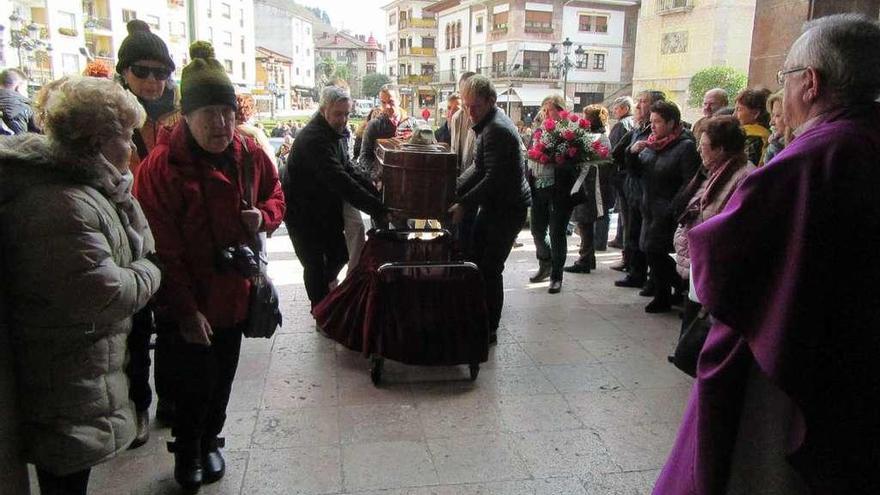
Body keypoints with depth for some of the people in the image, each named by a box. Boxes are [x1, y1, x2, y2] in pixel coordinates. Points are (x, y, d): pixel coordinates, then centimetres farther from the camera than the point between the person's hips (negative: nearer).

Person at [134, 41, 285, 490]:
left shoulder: (248, 153, -2)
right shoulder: (161, 166, -18)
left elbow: (275, 195, 15)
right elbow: (160, 246, -17)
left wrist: (265, 215, -10)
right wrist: (186, 309, -18)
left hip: (235, 294, 5)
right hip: (190, 300, -4)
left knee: (223, 376, 18)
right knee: (195, 380, 7)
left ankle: (209, 442, 43)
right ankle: (186, 452, 34)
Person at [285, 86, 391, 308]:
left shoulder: (332, 133, 4)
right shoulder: (314, 138, -28)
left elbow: (348, 169, 6)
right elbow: (339, 181, -37)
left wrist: (376, 190, -12)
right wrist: (379, 209, -41)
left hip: (324, 208, 9)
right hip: (303, 213, -9)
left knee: (339, 254, 15)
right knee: (315, 264, -1)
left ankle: (322, 289, 41)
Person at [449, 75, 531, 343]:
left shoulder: (496, 129, -20)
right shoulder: (488, 125, 12)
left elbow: (494, 178, -25)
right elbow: (479, 168, 16)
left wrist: (464, 204, -21)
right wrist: (453, 192, 8)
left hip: (508, 208, -10)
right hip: (494, 205, 10)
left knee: (490, 269, -5)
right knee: (474, 260, 13)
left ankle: (489, 330, 7)